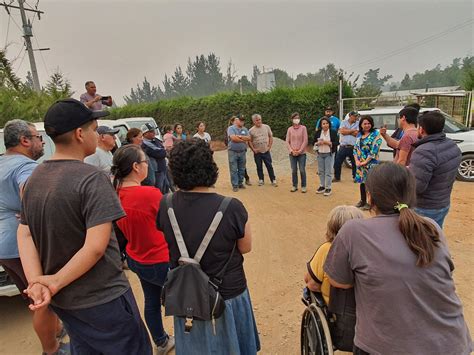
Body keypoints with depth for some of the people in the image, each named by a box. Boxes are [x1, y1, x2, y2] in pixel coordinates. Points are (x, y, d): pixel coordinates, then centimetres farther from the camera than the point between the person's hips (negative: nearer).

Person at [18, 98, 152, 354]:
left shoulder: (34, 178, 2)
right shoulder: (92, 179, -22)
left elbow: (24, 235, -1)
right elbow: (96, 247, -28)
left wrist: (36, 282, -10)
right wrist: (56, 282, -15)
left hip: (62, 301, 8)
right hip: (101, 299, -7)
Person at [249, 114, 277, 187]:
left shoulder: (266, 127, 1)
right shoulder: (251, 130, -2)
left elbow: (271, 137, 7)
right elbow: (249, 141, 2)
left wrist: (269, 146, -1)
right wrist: (253, 149, -8)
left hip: (266, 151, 0)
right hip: (257, 152, 0)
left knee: (269, 166, 2)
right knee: (259, 167, 8)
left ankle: (273, 180, 8)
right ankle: (261, 180, 20)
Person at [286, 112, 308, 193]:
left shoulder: (303, 128, 0)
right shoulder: (290, 129, 7)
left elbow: (305, 141, -5)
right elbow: (287, 141, 5)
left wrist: (299, 151, -11)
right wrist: (291, 151, -8)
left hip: (301, 153, -2)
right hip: (292, 153, 2)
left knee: (302, 170, -2)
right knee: (293, 171, 5)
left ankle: (303, 186, 10)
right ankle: (294, 186, 17)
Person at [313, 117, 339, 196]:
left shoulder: (333, 132, -5)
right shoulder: (317, 133, 5)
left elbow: (336, 143, -9)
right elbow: (313, 142, 9)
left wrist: (327, 142, -19)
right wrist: (318, 143, -13)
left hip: (329, 154, -4)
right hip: (320, 154, 4)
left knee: (328, 171, -4)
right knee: (321, 171, 12)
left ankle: (328, 188, 4)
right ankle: (322, 186, 25)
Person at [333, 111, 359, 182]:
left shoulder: (357, 123, 4)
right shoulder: (344, 122, 6)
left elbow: (356, 134, -10)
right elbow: (342, 131, -11)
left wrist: (346, 130, -7)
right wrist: (353, 130, -7)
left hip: (353, 147, 0)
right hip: (343, 147, 1)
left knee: (355, 163, 10)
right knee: (337, 163, 5)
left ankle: (355, 177, 28)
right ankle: (337, 177, 20)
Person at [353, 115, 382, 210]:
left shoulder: (375, 134, -7)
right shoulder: (359, 135, 11)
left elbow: (374, 150, -14)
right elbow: (355, 148, 10)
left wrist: (365, 162, -15)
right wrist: (357, 161, -4)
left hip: (371, 163, -6)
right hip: (360, 163, 6)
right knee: (362, 182, 14)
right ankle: (363, 201, 28)